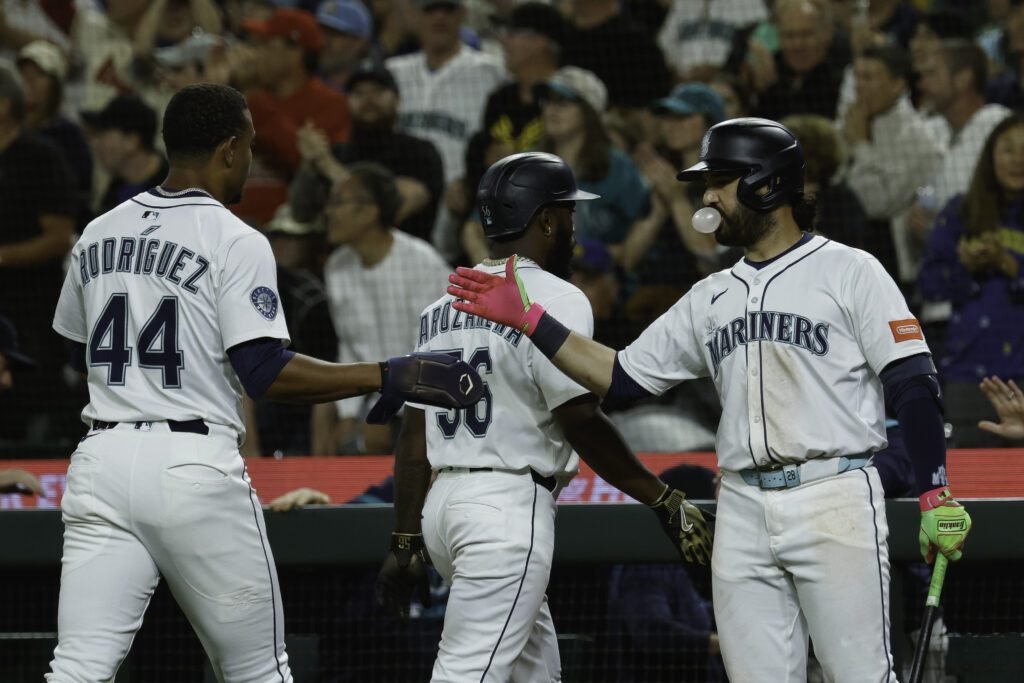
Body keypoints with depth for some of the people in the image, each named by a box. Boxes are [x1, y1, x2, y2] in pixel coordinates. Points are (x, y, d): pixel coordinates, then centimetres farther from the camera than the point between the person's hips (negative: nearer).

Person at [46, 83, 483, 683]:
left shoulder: (98, 235, 13)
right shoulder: (235, 241, -7)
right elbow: (267, 374, -15)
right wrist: (390, 378, -12)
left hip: (102, 459, 5)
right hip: (194, 464, -5)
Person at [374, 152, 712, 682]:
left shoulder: (443, 306, 14)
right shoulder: (554, 299, -9)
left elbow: (414, 434, 13)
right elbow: (582, 422, -14)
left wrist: (405, 542, 15)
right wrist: (664, 500, -7)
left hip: (443, 500, 9)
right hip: (510, 507, -9)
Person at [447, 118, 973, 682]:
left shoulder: (849, 272, 0)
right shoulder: (711, 298, 18)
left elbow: (913, 385, -6)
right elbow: (622, 378, 17)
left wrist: (936, 496, -14)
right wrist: (527, 319, 9)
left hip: (835, 502, -6)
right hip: (743, 509, 6)